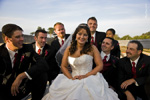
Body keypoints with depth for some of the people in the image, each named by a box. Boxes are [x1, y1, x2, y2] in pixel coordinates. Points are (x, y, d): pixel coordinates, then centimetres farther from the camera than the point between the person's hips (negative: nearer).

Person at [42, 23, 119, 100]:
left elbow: (100, 65, -1)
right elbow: (63, 66, 7)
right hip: (73, 81, 2)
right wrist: (71, 78, -9)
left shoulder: (92, 48, -1)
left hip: (89, 80, -1)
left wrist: (86, 75, -10)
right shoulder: (69, 49, 5)